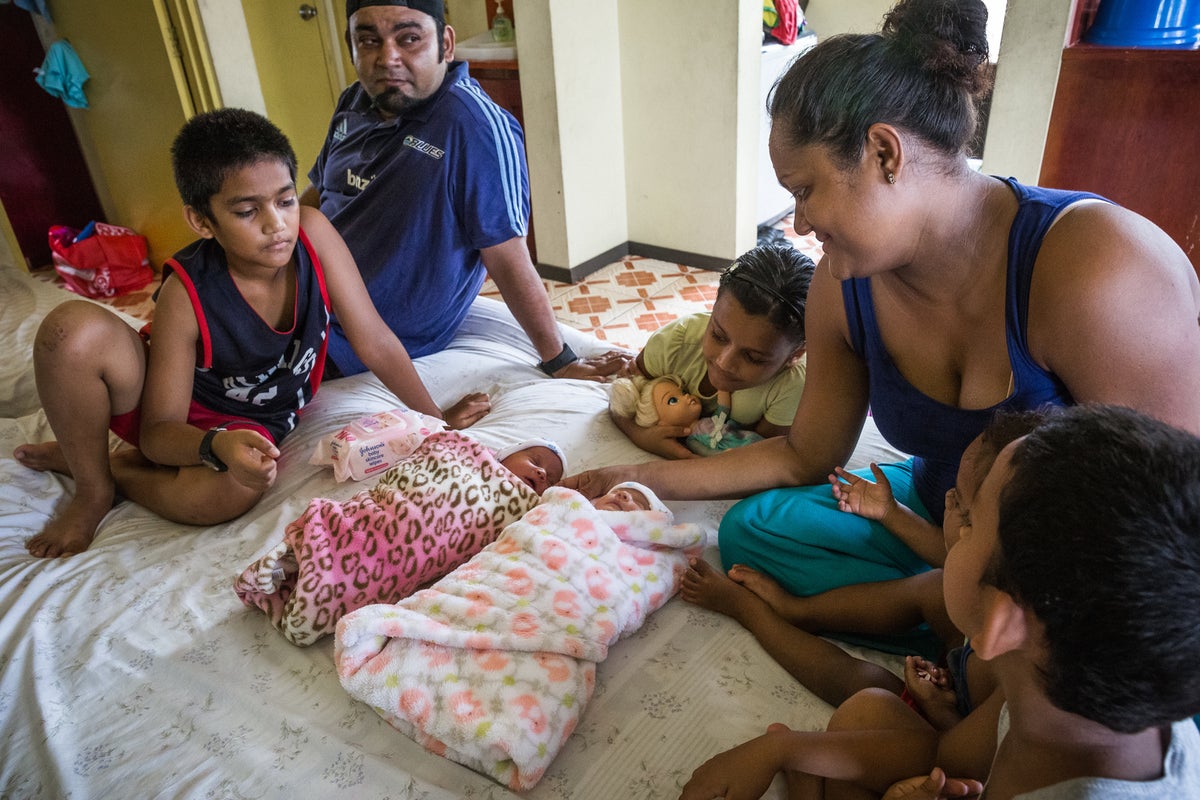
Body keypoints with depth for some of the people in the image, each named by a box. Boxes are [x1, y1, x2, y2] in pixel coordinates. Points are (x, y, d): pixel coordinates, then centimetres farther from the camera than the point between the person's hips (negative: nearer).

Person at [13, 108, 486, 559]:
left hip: (250, 423, 1)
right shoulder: (187, 296, -26)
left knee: (231, 493, -37)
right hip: (180, 424, -1)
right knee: (72, 328, -29)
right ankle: (93, 487, -3)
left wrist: (437, 418, -11)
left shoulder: (313, 234, -22)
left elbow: (375, 342, -15)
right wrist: (216, 448, -40)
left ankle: (114, 465, -2)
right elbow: (160, 431, -18)